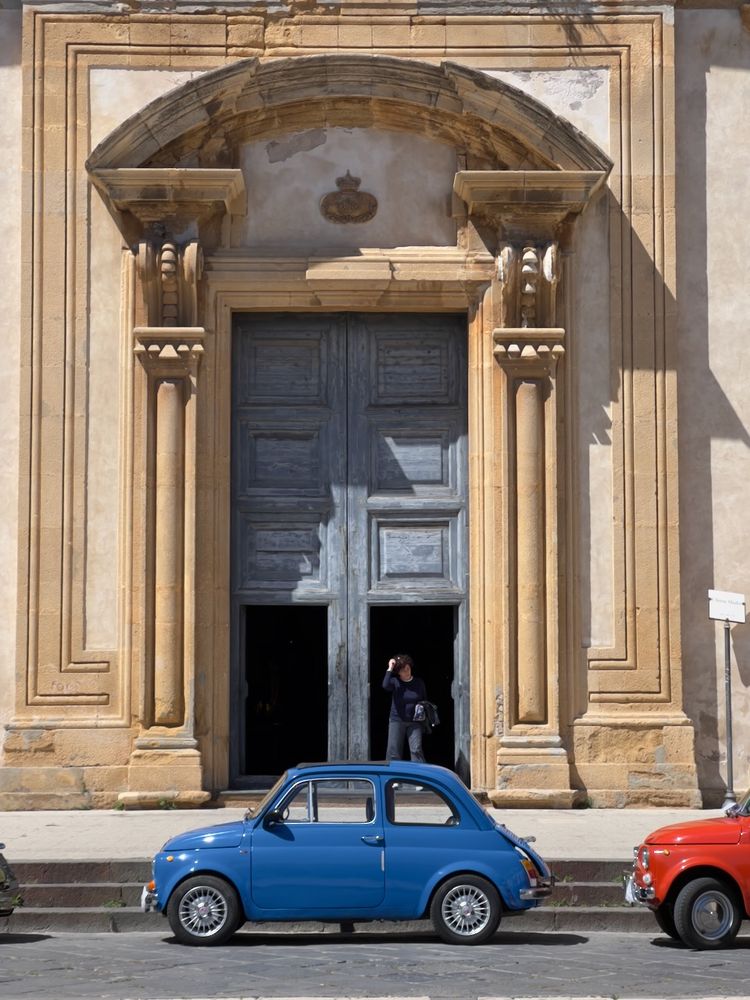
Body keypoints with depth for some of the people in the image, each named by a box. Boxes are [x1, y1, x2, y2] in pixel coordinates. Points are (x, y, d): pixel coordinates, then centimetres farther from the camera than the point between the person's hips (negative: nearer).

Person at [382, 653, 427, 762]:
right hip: (397, 720, -1)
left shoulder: (419, 683, 5)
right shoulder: (395, 681, -2)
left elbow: (425, 701, 15)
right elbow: (386, 685, -26)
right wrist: (390, 669, -21)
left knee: (416, 750, -7)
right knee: (393, 751, -2)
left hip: (414, 722, 1)